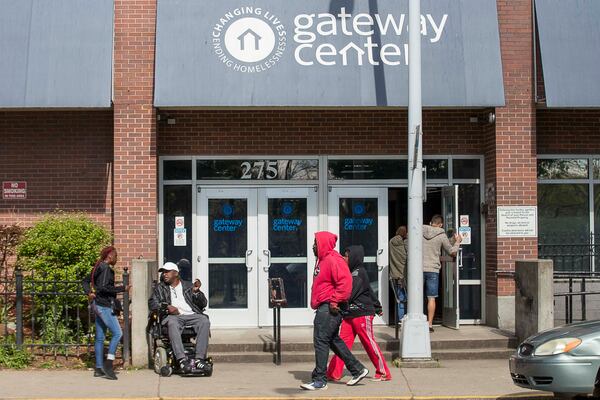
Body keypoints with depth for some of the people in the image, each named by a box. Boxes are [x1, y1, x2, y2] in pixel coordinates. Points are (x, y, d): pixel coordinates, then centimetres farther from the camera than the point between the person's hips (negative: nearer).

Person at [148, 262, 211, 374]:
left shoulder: (188, 286, 23)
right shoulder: (160, 287, 25)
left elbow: (203, 304, 17)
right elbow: (152, 303, 9)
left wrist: (196, 292, -3)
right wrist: (167, 307, -8)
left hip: (191, 315, 1)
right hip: (173, 316, -1)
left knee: (204, 321, -31)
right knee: (172, 323, -38)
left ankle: (199, 359, -37)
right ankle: (182, 360, -49)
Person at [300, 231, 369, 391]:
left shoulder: (333, 260, -15)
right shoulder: (323, 260, 18)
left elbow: (345, 282, -24)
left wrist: (335, 301, -23)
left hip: (329, 308, -11)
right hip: (324, 307, 11)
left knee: (321, 340, -9)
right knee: (333, 340, 15)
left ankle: (320, 380, -5)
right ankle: (357, 369, 21)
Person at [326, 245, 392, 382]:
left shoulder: (359, 273, -10)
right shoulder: (351, 273, 18)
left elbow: (349, 294, -18)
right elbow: (370, 292, 26)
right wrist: (377, 307, 33)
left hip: (362, 313, -9)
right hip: (349, 314, 9)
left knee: (369, 342, -3)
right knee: (343, 342, 1)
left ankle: (384, 373, 6)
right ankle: (334, 373, -1)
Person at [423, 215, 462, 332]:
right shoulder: (441, 236, -2)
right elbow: (452, 252, 7)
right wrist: (457, 242, 23)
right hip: (433, 270, -2)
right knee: (431, 298, 3)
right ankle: (430, 324, 2)